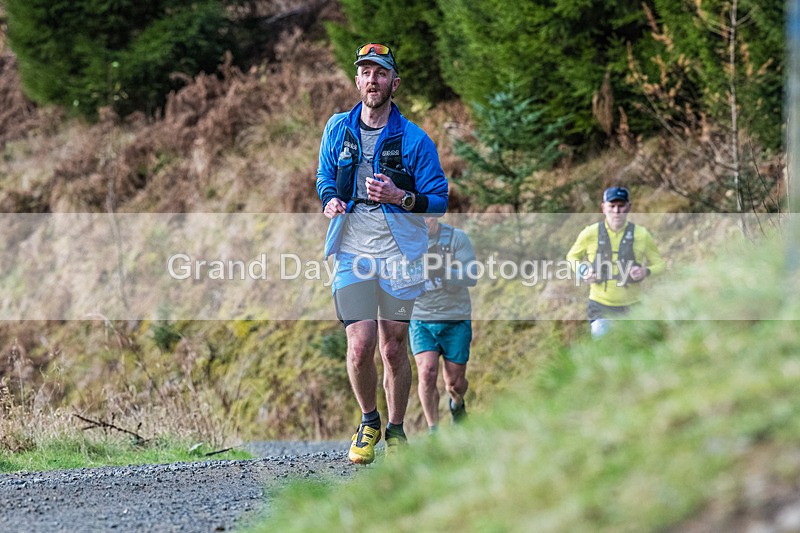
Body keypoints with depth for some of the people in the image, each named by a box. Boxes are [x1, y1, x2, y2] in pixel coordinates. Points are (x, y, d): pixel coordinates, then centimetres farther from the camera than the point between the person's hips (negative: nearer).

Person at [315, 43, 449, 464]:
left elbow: (439, 201, 0)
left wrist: (402, 198, -19)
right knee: (360, 348, -10)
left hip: (399, 252, -1)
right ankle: (368, 422, 14)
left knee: (394, 349, 3)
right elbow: (324, 177, 23)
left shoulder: (414, 139, -1)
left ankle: (396, 430, 21)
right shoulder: (338, 129, 8)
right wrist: (330, 199, 0)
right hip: (352, 251, 1)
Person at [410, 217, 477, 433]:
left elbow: (472, 277, -16)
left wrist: (443, 271, -32)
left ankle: (457, 405, 41)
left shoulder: (457, 238, -8)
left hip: (455, 320, -1)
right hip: (421, 320, 1)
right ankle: (433, 430, -7)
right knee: (427, 373, -19)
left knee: (454, 383, 5)